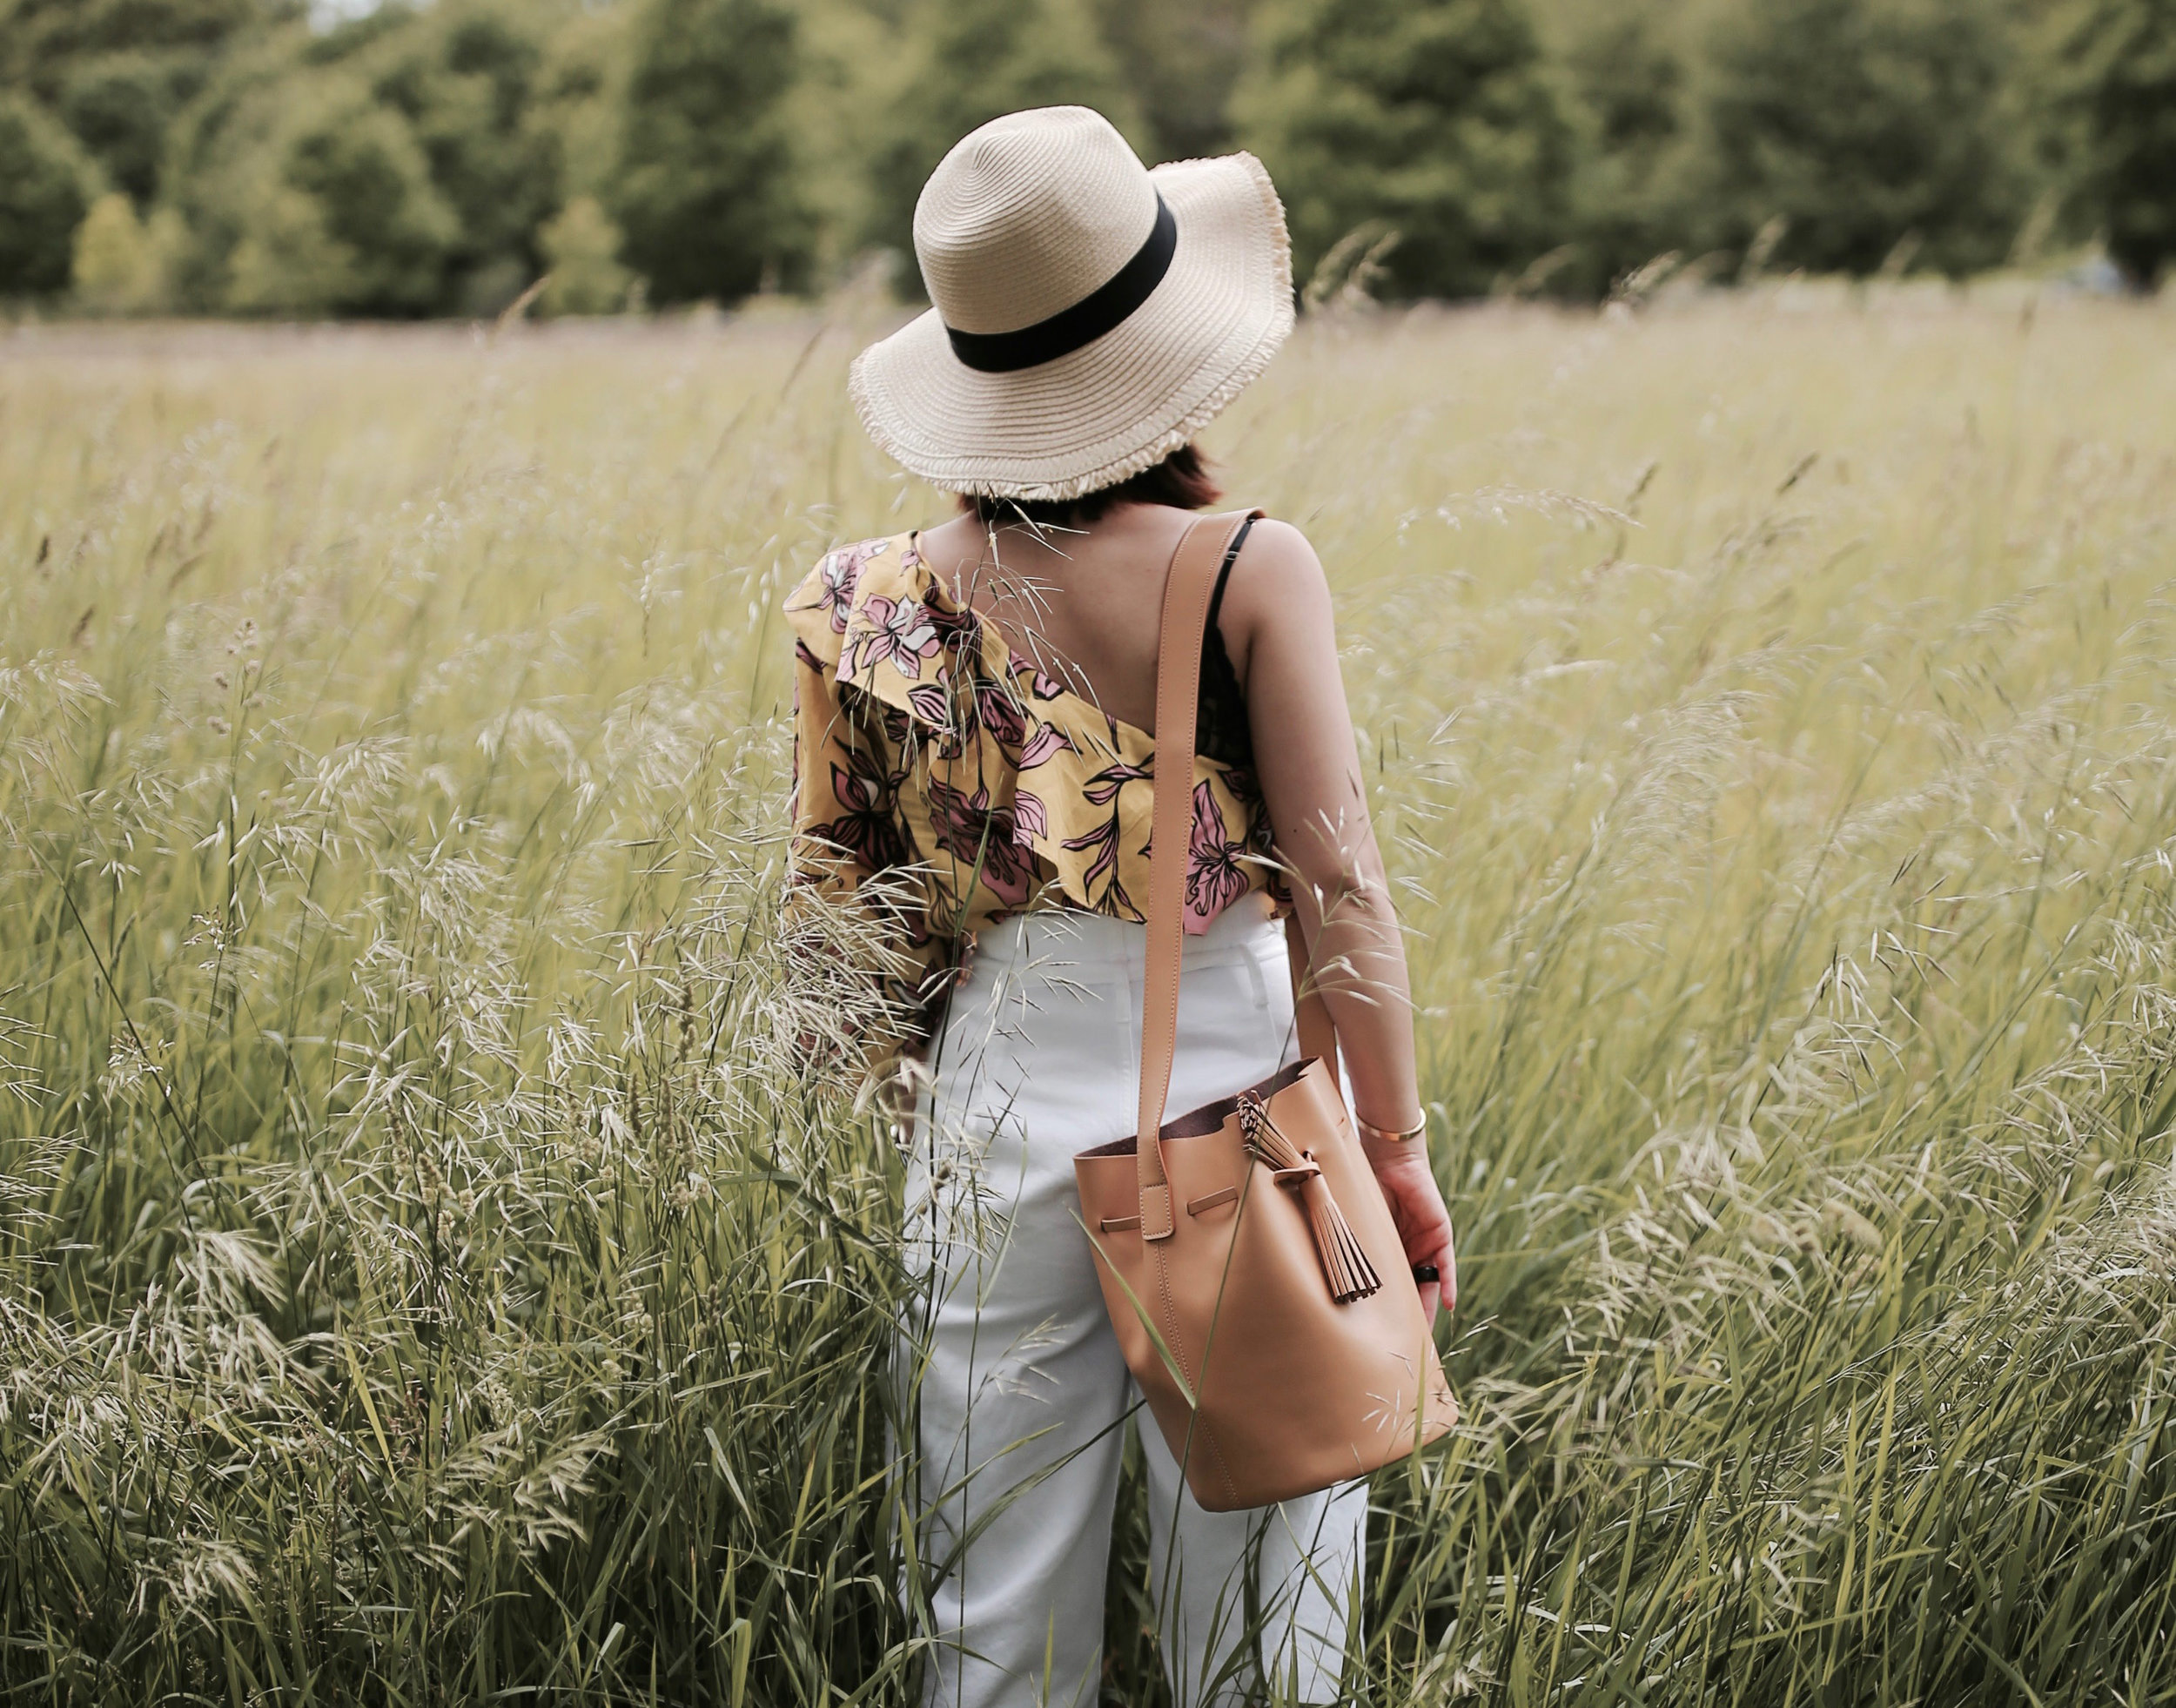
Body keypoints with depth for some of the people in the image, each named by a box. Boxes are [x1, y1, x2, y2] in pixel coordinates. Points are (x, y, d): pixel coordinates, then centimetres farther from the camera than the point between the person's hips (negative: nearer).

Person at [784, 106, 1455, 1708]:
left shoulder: (877, 603, -1)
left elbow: (840, 898, 5)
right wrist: (1398, 1144, 0)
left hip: (994, 1112, 3)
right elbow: (1339, 885, -10)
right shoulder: (1249, 570, -11)